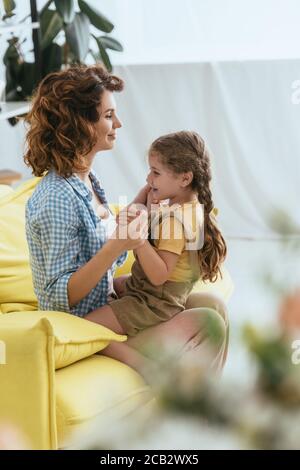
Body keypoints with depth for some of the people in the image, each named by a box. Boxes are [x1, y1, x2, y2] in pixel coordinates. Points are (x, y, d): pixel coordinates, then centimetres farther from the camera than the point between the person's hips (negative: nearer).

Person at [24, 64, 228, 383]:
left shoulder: (86, 179, 4)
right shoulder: (58, 198, -25)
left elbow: (103, 256, 9)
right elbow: (60, 297, -25)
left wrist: (136, 207, 3)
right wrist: (116, 246, -35)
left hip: (105, 301, 10)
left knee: (212, 306, 7)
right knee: (208, 323, -13)